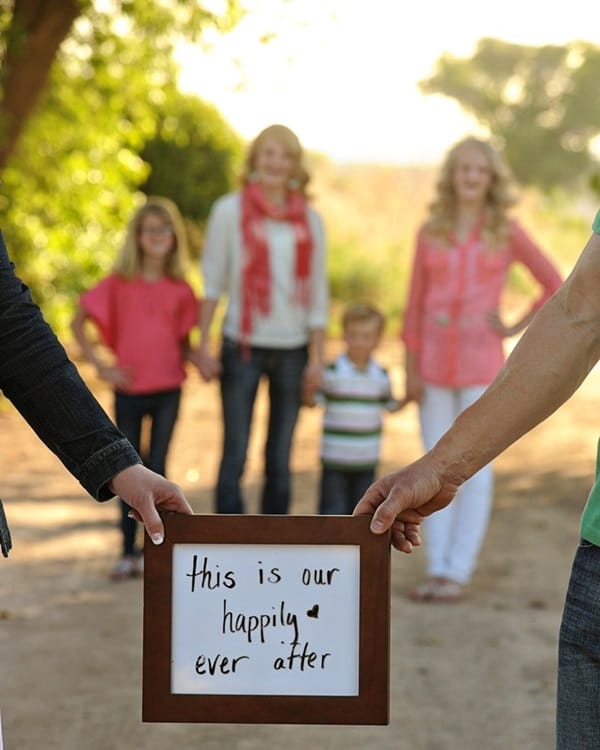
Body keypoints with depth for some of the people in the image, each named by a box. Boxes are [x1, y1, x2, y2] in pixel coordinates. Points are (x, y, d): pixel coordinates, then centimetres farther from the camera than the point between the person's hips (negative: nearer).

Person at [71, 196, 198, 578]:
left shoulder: (181, 290, 2)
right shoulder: (119, 283, -2)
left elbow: (183, 340, 10)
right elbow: (78, 322, 2)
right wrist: (101, 365, -5)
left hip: (168, 388, 0)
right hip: (129, 388, 0)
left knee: (157, 468, 2)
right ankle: (128, 550, 15)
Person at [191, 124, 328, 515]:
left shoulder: (310, 220, 7)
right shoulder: (230, 210, 1)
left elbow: (318, 292, 9)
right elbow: (213, 279, 3)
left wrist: (317, 355, 4)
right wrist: (203, 346, -2)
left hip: (292, 349, 2)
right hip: (243, 346, -2)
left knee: (280, 461, 7)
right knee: (234, 456, -5)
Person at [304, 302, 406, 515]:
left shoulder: (380, 375, 2)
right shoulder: (332, 372, -9)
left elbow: (390, 405, 15)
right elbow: (311, 401, -8)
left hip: (366, 460, 4)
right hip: (335, 458, -3)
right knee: (334, 510, -2)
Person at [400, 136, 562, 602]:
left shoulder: (506, 232, 0)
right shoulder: (431, 233, 5)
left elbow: (555, 286, 6)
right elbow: (415, 304, 6)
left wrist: (517, 328, 0)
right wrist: (411, 367, 1)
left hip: (481, 361, -2)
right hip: (435, 360, 2)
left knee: (475, 468, -2)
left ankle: (459, 572, 3)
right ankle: (437, 568, 9)